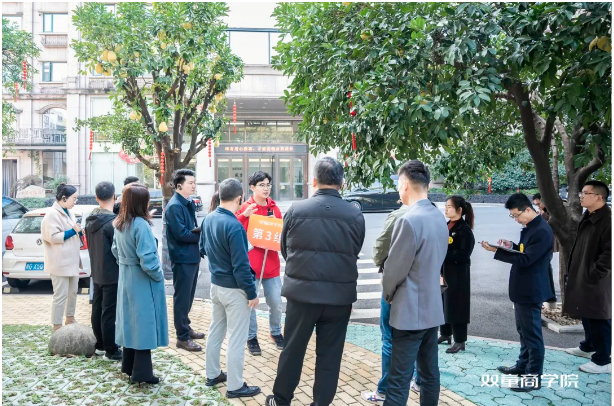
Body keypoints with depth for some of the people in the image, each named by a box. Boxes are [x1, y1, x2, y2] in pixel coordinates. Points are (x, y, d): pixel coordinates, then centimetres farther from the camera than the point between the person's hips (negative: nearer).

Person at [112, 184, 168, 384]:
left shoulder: (119, 224, 4)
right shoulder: (141, 225, -23)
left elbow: (115, 250, 15)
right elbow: (147, 259, -25)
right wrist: (158, 276, -11)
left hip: (126, 279, 9)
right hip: (142, 281, -8)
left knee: (131, 321, 17)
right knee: (144, 323, 1)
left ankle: (129, 366, 29)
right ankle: (142, 373, 8)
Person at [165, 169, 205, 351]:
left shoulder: (189, 204, 12)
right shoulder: (174, 206, -17)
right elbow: (181, 233, -23)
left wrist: (200, 230, -6)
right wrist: (202, 235, -12)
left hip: (192, 257, 9)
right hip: (182, 259, -9)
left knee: (188, 296, 19)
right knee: (182, 298, 0)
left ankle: (185, 328, 33)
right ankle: (182, 337, 9)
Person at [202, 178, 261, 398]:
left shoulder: (208, 219, 0)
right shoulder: (234, 226, -26)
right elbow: (241, 266, -24)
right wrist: (252, 293, -15)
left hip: (215, 284, 9)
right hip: (234, 289, -8)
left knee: (215, 330, 20)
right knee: (236, 338, 3)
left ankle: (212, 374, 34)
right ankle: (235, 386, 13)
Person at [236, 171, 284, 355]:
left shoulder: (274, 208, 6)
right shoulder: (245, 208, -7)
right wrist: (244, 216, -28)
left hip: (271, 263, 4)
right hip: (250, 263, -4)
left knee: (276, 302, 11)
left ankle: (275, 332, 32)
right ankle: (251, 337, 21)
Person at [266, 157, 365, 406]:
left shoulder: (296, 210, -7)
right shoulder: (356, 215, -5)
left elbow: (285, 249, 5)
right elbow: (355, 253, 7)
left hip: (302, 291, 0)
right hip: (340, 295, 1)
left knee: (292, 349, 15)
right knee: (330, 354, 12)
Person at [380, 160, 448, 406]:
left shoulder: (409, 220, -21)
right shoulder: (439, 217, 6)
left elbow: (394, 269, -15)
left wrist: (388, 294, 4)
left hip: (410, 311, -8)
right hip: (432, 307, 9)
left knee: (399, 381, -1)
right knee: (430, 374, 17)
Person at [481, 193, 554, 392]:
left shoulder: (542, 231, -22)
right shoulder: (529, 227, 10)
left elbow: (526, 259, -25)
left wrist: (497, 251, -26)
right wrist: (512, 246, 2)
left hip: (531, 290, -10)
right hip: (522, 288, 10)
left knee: (532, 333, 0)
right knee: (523, 330, 21)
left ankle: (534, 376, 10)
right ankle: (523, 365, 35)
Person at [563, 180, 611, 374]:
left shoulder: (607, 220, -20)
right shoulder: (587, 217, 11)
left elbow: (609, 253, -24)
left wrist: (594, 274, -20)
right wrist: (573, 268, 16)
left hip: (596, 282, -10)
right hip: (582, 277, 10)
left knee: (598, 319, 0)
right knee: (586, 315, 22)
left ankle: (603, 361, 11)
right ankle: (588, 347, 39)